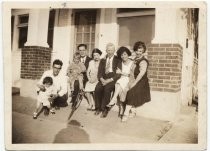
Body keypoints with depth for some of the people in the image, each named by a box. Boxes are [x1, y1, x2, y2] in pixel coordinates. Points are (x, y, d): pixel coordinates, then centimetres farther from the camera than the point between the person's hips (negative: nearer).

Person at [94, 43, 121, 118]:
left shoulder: (118, 60, 6)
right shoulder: (103, 60, 18)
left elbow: (119, 74, -4)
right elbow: (99, 72, 12)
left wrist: (109, 80, -15)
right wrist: (101, 79, -9)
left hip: (113, 79, -3)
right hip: (103, 79, 3)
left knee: (107, 89, -32)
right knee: (97, 88, -26)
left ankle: (104, 109, -20)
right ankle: (98, 108, -12)